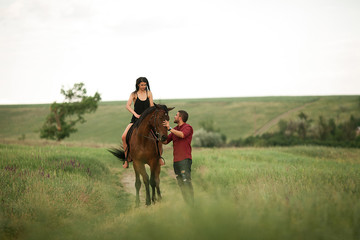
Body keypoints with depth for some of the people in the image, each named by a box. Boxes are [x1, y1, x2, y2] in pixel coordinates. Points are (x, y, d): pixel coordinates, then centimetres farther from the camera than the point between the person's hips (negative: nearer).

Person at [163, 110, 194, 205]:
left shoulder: (188, 127, -3)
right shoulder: (175, 129, 20)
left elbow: (182, 134, -24)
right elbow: (165, 141, 19)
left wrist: (169, 128, -20)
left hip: (184, 159, -8)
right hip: (176, 160, 8)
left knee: (186, 182, -13)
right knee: (181, 184, 7)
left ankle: (191, 204, -13)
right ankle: (186, 203, 11)